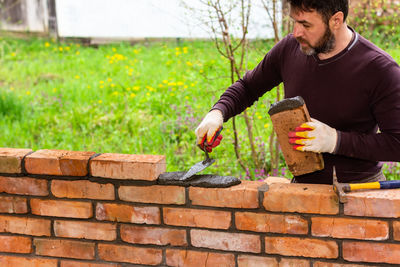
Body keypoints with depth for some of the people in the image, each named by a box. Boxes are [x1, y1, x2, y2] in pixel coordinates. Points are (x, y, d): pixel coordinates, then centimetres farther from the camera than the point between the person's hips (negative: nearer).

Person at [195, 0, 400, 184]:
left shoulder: (379, 69, -14)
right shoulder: (290, 49, 1)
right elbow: (248, 87, 18)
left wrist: (337, 141, -22)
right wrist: (217, 112, -2)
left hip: (359, 188, -4)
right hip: (304, 183, 4)